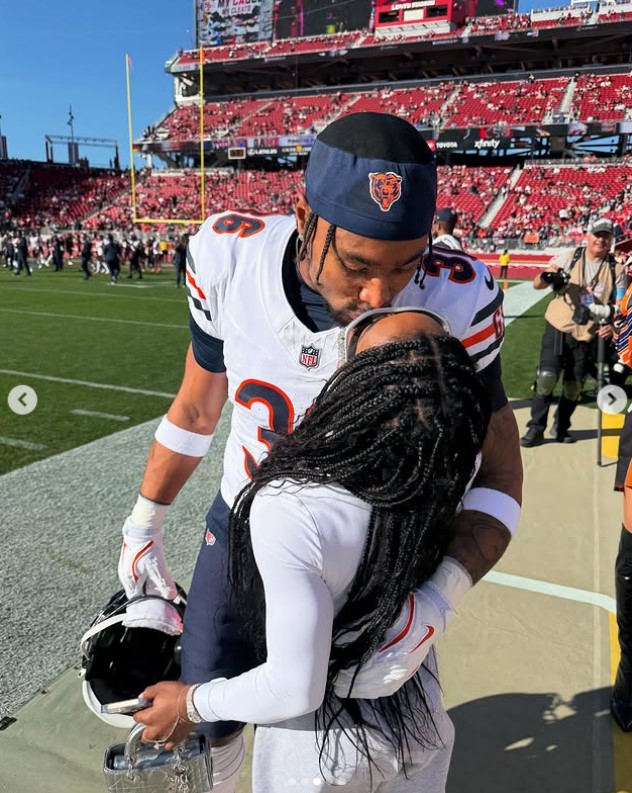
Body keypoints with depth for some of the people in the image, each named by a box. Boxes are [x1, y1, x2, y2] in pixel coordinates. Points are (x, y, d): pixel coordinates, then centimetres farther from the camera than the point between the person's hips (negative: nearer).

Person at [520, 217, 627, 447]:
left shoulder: (616, 270, 3)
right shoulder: (570, 258, 0)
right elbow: (537, 284, -2)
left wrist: (612, 325, -18)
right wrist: (545, 276, -26)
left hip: (587, 335, 2)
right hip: (558, 328, -2)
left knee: (574, 385, 8)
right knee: (546, 377, -9)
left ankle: (561, 427, 27)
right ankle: (536, 428, 3)